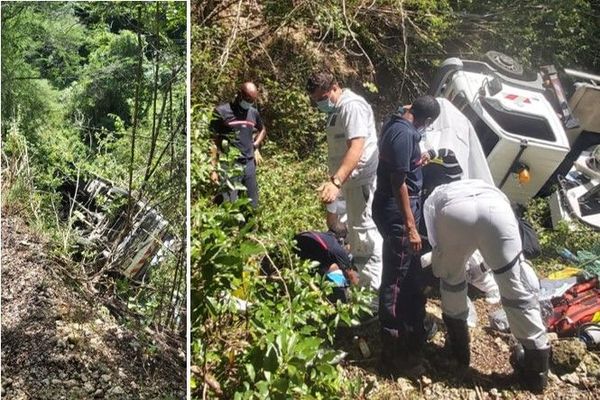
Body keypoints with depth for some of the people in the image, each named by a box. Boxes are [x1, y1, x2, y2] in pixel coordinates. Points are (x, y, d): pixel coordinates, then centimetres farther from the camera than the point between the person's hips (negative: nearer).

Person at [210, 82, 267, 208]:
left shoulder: (254, 113, 8)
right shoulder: (221, 111, -7)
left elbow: (262, 130, 29)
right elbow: (213, 141, -6)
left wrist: (255, 145, 11)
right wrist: (214, 169, -11)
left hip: (249, 164, 6)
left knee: (252, 205, 12)